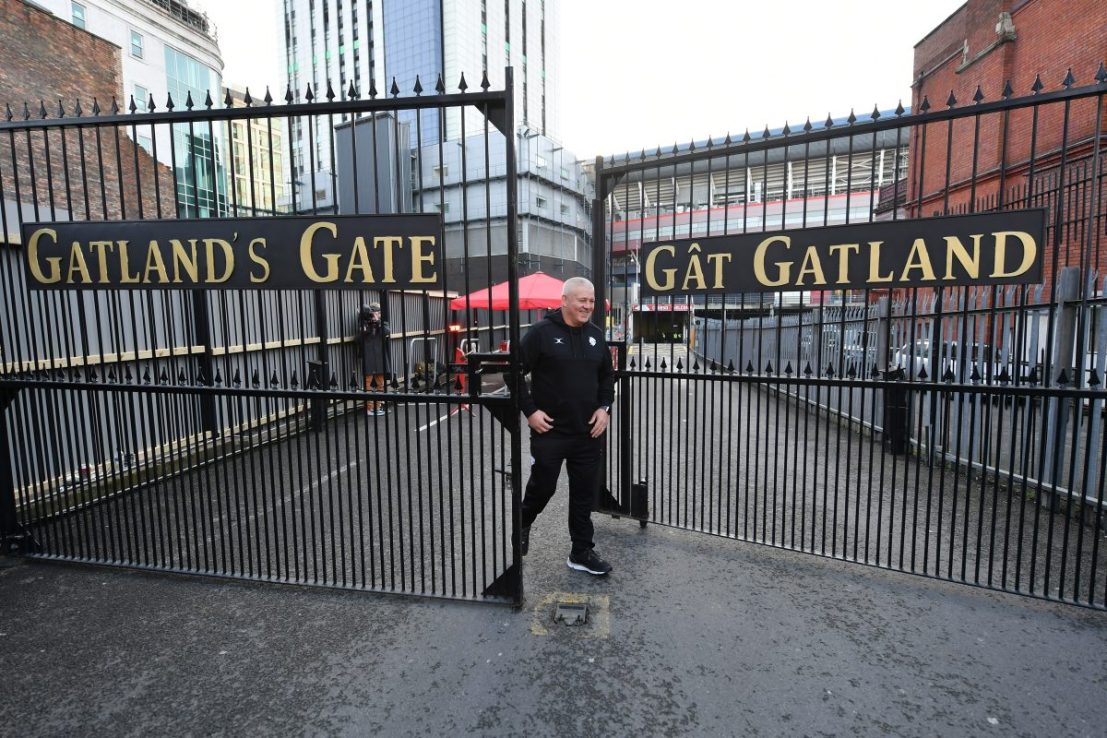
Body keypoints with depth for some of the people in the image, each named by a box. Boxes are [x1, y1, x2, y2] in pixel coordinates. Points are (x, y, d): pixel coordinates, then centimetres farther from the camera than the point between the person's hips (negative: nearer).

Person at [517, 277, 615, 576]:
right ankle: (523, 524, 40)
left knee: (584, 495, 11)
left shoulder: (595, 335, 8)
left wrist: (604, 408, 4)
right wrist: (529, 410, -12)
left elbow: (607, 375, 18)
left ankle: (582, 553, 26)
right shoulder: (542, 332, -9)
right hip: (549, 431, -4)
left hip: (589, 432, 5)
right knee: (542, 488, 9)